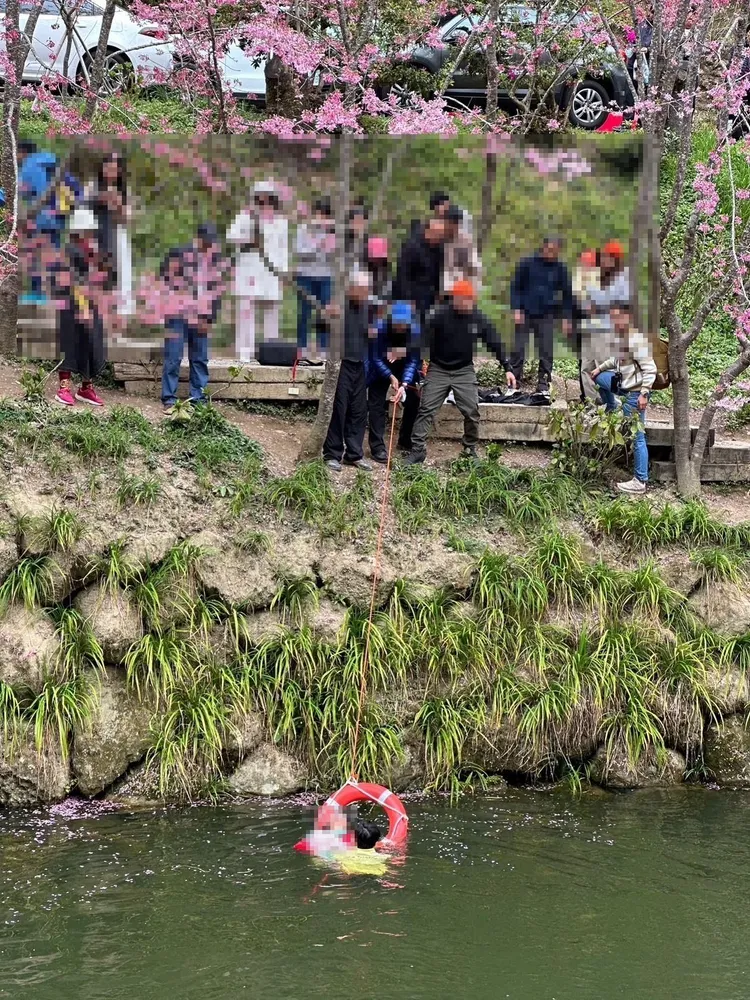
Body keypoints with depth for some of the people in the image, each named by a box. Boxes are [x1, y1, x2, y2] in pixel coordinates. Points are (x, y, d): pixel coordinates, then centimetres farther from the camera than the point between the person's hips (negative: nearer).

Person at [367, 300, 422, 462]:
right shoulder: (380, 327, -31)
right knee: (377, 405, -7)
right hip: (381, 369, -3)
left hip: (404, 368, 3)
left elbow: (413, 360, -20)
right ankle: (378, 448, -3)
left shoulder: (415, 329, -26)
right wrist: (391, 377, -28)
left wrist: (404, 384, -29)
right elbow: (376, 357, -21)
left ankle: (406, 442, 22)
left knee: (414, 401, 4)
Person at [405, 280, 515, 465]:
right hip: (438, 370, -2)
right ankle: (418, 449, -2)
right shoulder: (440, 315, -14)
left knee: (472, 412, -3)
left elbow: (494, 343, 0)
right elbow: (426, 339, -13)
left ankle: (470, 450, 11)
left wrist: (507, 368, -2)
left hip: (464, 371, 2)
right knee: (426, 410, -6)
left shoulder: (478, 318, -6)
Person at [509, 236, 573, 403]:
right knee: (518, 350, -2)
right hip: (525, 314, -1)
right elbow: (515, 287, 1)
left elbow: (567, 294, 10)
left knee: (546, 352, 0)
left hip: (546, 316, 2)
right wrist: (517, 309, -8)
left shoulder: (560, 269, 3)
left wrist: (566, 318, 5)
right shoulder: (527, 264, -2)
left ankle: (543, 387, 5)